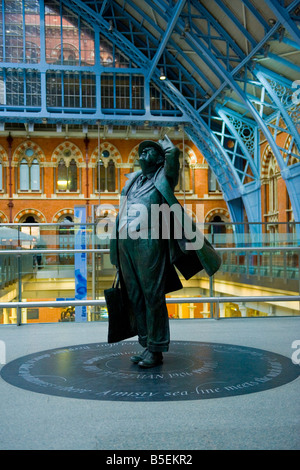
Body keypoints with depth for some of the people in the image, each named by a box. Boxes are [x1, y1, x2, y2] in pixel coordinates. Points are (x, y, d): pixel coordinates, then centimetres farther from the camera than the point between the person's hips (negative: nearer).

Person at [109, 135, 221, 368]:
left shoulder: (163, 178, 6)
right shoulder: (132, 180, 23)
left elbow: (173, 153, -13)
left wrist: (165, 143, 11)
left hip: (149, 242, -6)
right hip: (125, 243, 7)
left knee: (153, 296, -4)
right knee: (135, 296, 8)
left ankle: (156, 349, 4)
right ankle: (146, 344, 18)